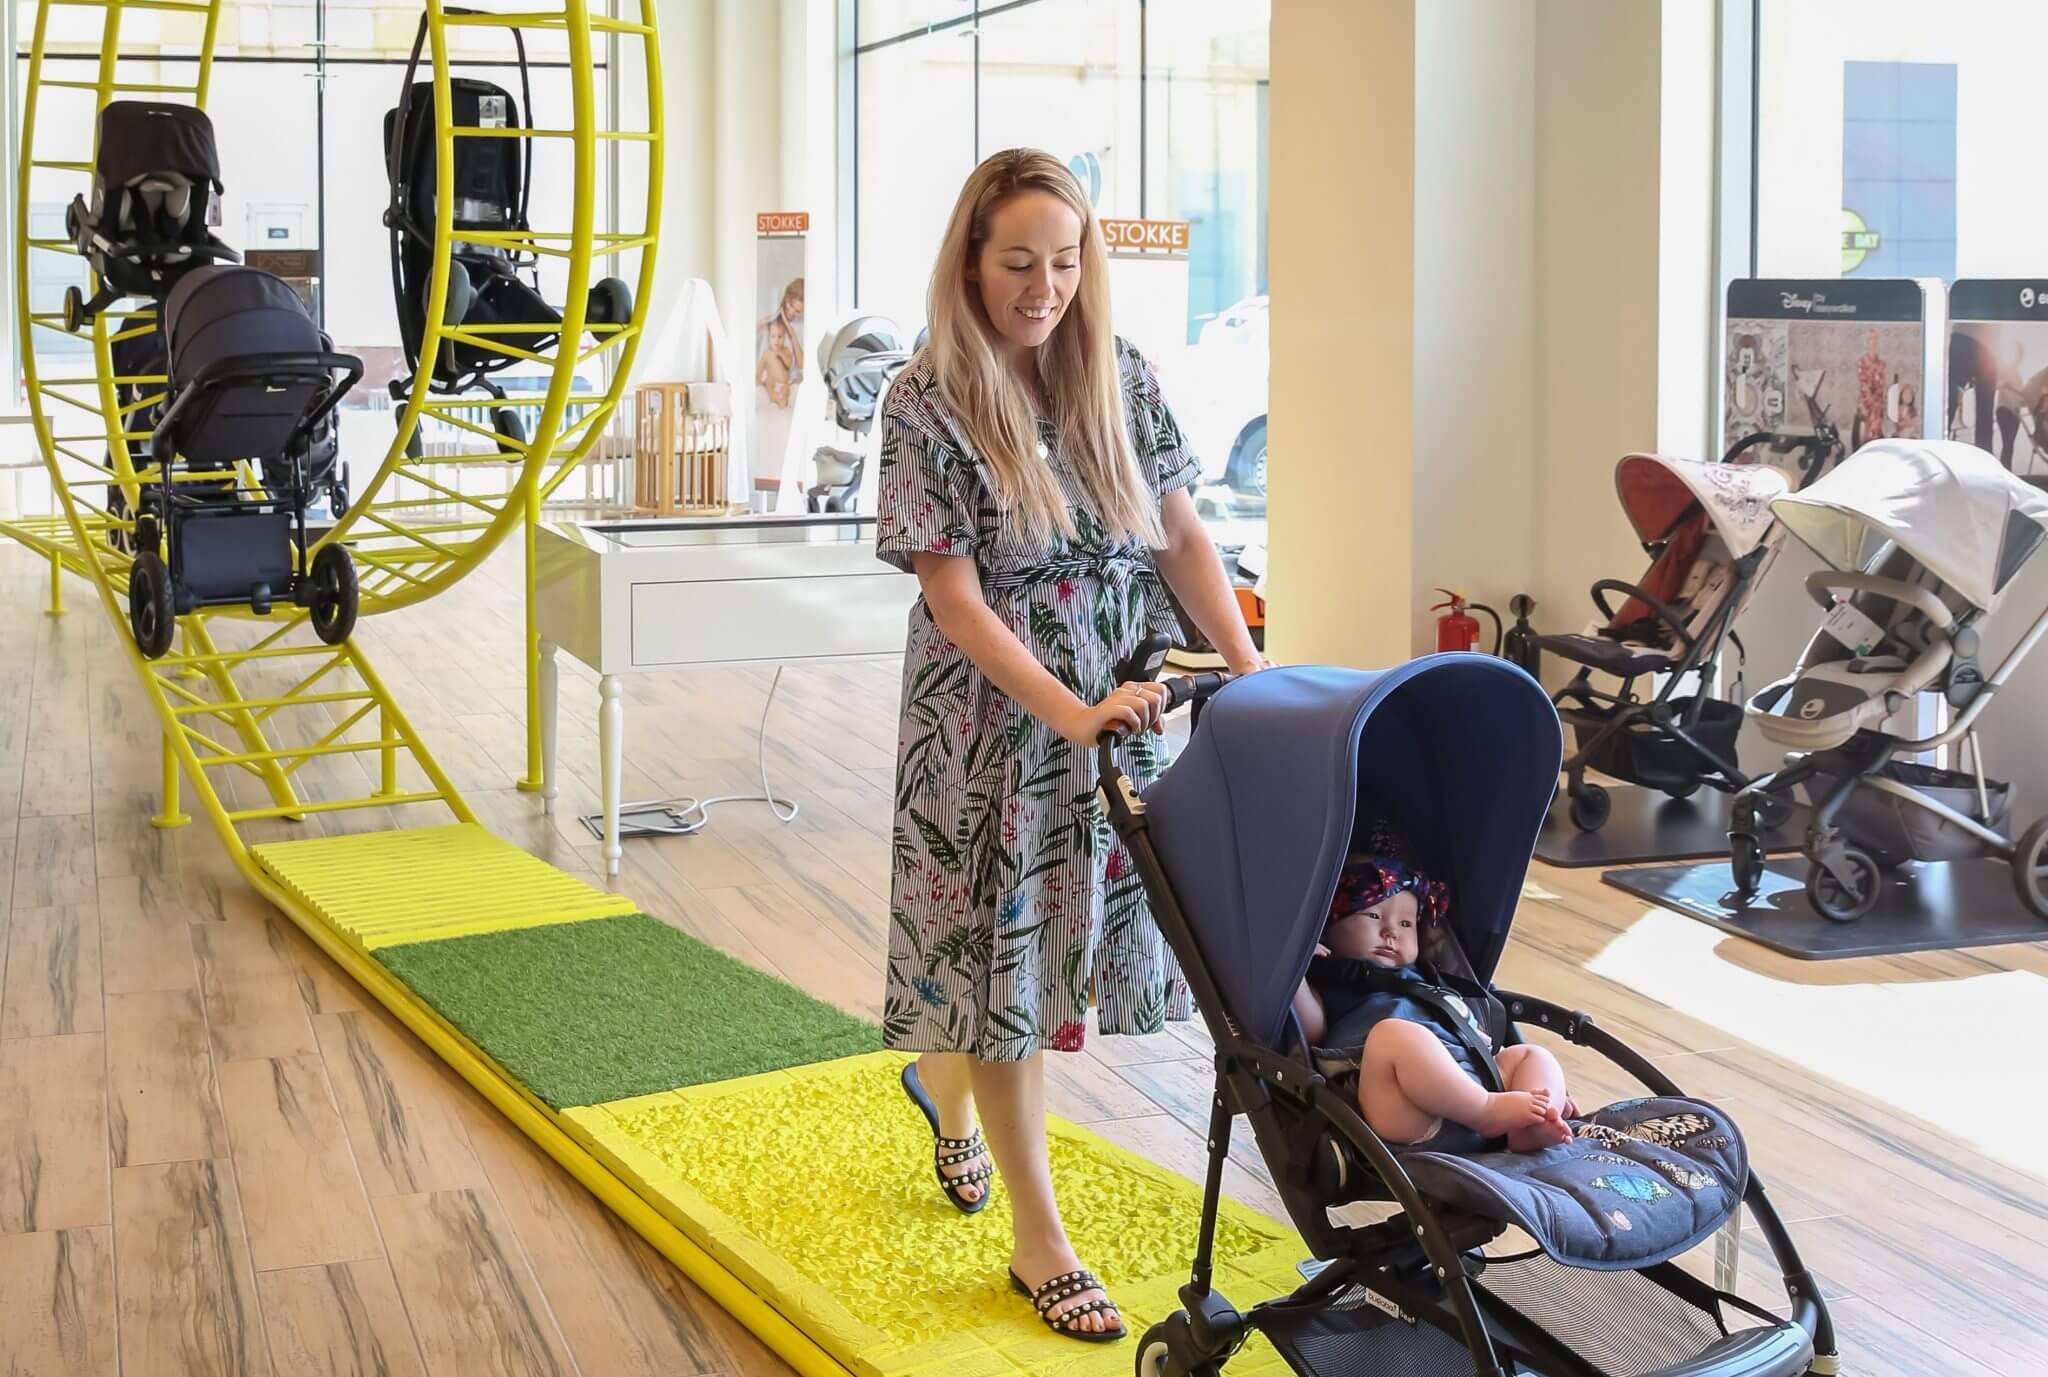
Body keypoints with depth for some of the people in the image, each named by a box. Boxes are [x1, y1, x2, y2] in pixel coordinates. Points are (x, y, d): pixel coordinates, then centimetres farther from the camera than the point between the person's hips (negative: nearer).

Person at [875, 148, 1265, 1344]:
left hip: (1120, 709, 5)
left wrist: (1247, 666, -10)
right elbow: (955, 596, -14)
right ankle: (1039, 1237, 14)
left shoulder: (1120, 377, 1)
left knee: (1069, 932, 15)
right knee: (1007, 954, 2)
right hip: (995, 723, -4)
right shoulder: (929, 405, -11)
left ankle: (945, 1082, 46)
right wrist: (1071, 714, -23)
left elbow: (1183, 535, 3)